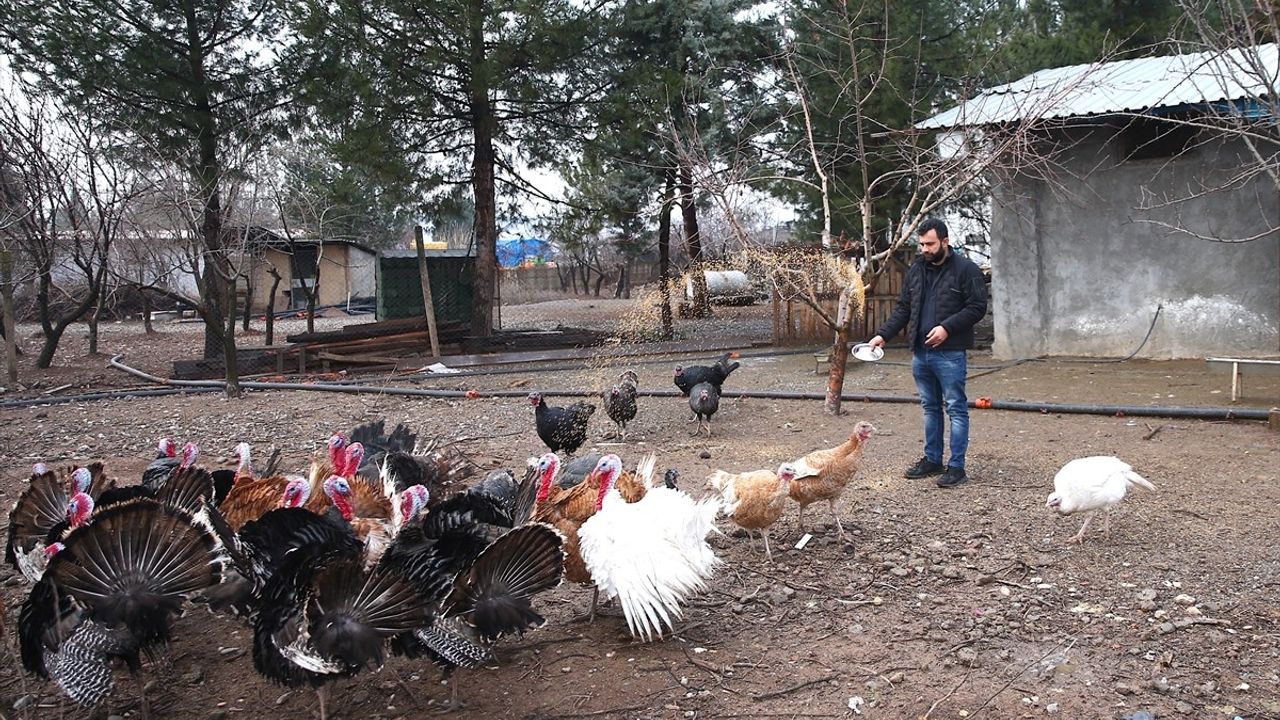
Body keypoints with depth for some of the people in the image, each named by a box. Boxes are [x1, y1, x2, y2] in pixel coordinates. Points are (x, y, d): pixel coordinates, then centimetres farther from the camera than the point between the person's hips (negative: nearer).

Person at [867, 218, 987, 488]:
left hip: (950, 354, -6)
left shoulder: (966, 269, -6)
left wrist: (947, 327, -20)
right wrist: (883, 334, 5)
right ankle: (932, 460, 24)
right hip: (920, 352, 6)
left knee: (956, 408, -1)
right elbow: (903, 308, 16)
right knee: (930, 407, 15)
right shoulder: (916, 270, 12)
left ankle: (956, 466, 4)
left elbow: (977, 306, -10)